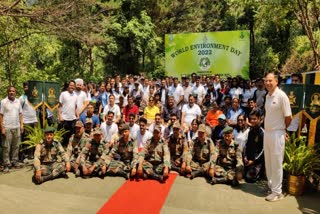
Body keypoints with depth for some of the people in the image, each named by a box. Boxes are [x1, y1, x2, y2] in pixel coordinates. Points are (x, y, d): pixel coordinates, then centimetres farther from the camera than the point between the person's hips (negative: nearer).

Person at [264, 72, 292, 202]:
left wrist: (282, 129, 4)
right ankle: (271, 185, 32)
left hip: (277, 134, -7)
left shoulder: (281, 96, -14)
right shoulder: (267, 96, 9)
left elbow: (288, 117, -10)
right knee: (268, 162, 16)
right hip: (267, 132, 7)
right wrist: (267, 128, 8)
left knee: (276, 163, 2)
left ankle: (277, 192, 14)